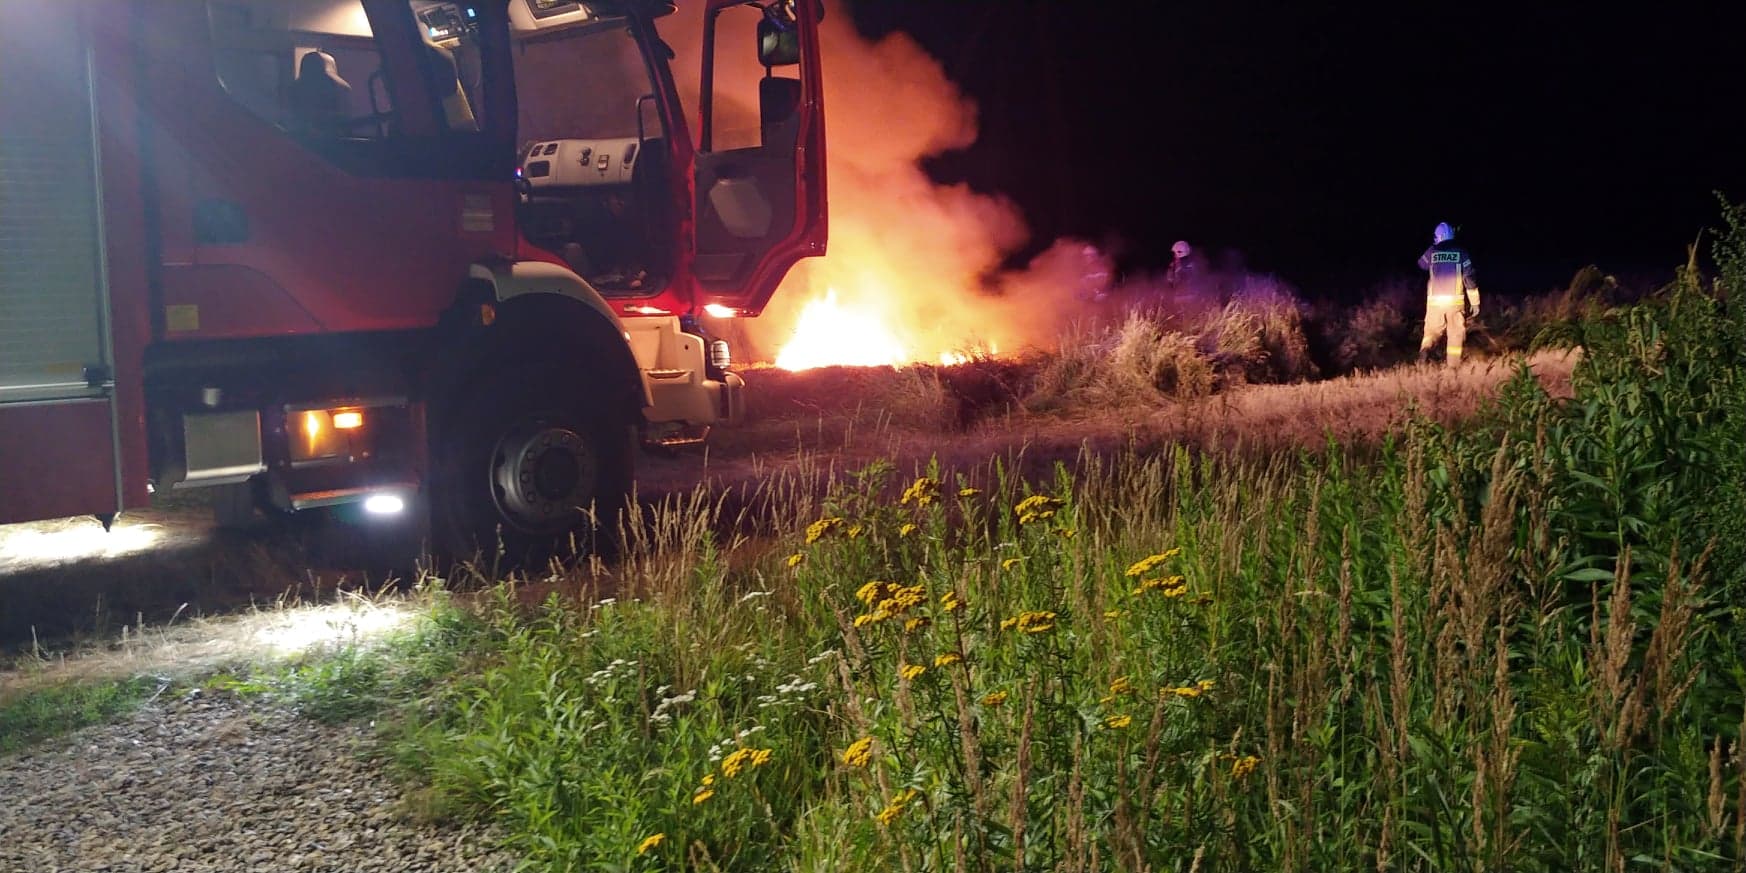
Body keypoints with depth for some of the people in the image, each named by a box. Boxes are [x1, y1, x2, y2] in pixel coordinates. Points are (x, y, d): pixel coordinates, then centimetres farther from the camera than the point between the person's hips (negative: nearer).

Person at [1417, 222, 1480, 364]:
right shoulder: (1460, 251, 1)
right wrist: (1475, 302, 3)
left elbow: (1421, 264, 26)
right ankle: (1452, 366, 4)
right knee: (1456, 333, 7)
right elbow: (1469, 278, -2)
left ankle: (1424, 352, -13)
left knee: (1432, 330, 13)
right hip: (1455, 300, -1)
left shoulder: (1432, 251, 4)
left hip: (1435, 300, 1)